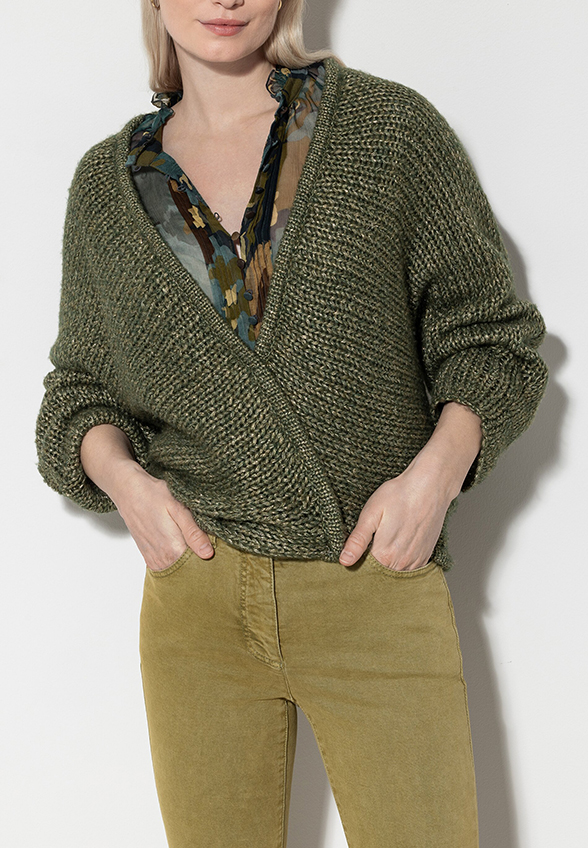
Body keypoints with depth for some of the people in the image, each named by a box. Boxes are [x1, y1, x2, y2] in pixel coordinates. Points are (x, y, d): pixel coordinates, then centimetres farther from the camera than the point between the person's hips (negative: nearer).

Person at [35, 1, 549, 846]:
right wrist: (120, 475, -5)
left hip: (378, 594, -2)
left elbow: (489, 339, 4)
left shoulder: (392, 128, 1)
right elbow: (81, 391, 16)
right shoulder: (108, 183, 8)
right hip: (198, 600, 2)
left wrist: (438, 466, -12)